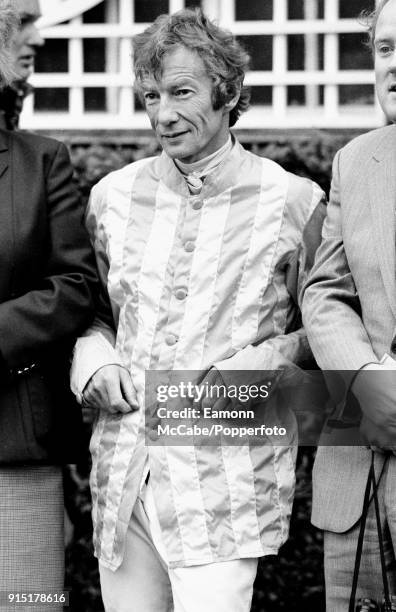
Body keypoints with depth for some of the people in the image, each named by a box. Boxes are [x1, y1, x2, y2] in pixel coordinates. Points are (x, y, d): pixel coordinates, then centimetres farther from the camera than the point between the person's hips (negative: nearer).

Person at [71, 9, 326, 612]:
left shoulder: (293, 202, -2)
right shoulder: (112, 195, 9)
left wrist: (259, 365, -10)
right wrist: (95, 359, 1)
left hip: (227, 478, -4)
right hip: (121, 467, 4)